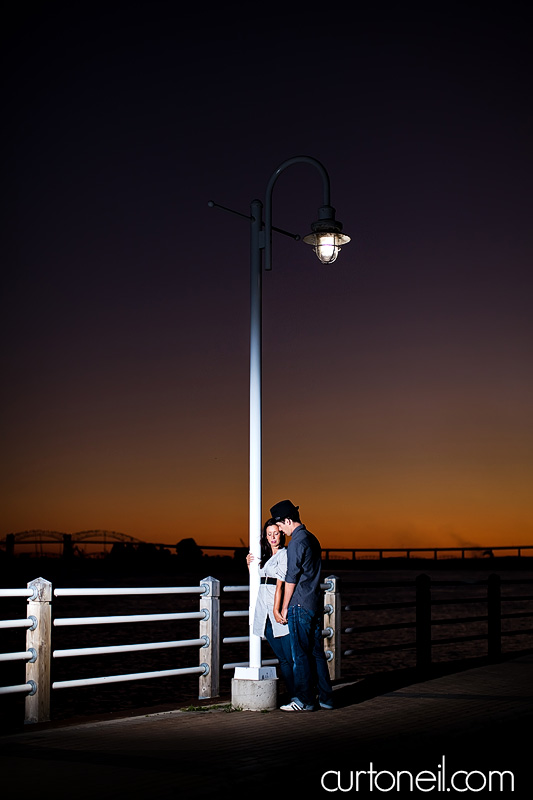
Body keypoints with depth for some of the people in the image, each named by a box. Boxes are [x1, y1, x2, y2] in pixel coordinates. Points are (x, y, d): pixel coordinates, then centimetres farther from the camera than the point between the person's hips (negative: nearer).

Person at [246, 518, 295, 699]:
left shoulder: (284, 554, -3)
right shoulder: (265, 556, 20)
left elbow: (280, 584, -10)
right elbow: (256, 581, 30)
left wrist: (276, 610, -15)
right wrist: (249, 565, 14)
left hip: (278, 611, -7)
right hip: (265, 612, 7)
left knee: (291, 658, -8)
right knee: (282, 659, 6)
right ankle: (292, 696, 9)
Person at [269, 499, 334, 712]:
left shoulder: (296, 542, -14)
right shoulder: (312, 538, 14)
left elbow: (291, 578, -13)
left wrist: (285, 607, -7)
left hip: (300, 605, -9)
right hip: (316, 603, 9)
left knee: (300, 654, -3)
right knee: (316, 652, 11)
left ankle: (304, 700, 0)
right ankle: (325, 698, 14)